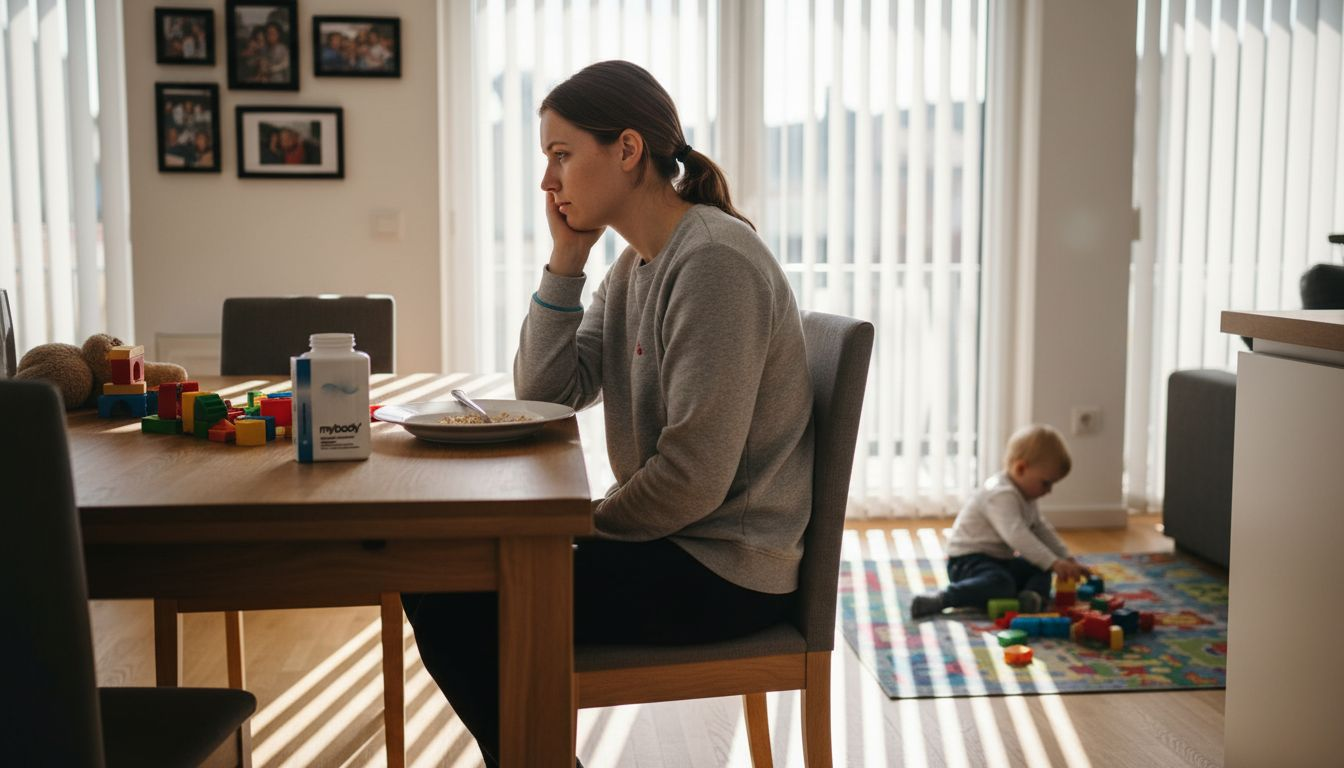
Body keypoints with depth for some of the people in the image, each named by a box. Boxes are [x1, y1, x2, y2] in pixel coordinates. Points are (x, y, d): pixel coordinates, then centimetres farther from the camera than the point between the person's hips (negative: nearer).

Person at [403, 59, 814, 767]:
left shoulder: (714, 260, -20)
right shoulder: (634, 264, 9)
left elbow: (695, 474, -24)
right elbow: (544, 394, 6)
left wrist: (581, 531, -10)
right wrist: (565, 259, -2)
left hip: (724, 572, -9)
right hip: (670, 542, 9)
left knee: (453, 606, -13)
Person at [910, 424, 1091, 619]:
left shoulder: (1025, 496, 14)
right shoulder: (1001, 494, -22)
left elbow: (1043, 530, 22)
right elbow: (1016, 535, -34)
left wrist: (1068, 561, 13)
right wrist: (1053, 563, -35)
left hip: (999, 560, 10)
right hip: (968, 560, -10)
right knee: (1000, 584, -37)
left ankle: (1033, 595, -24)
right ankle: (940, 600, -36)